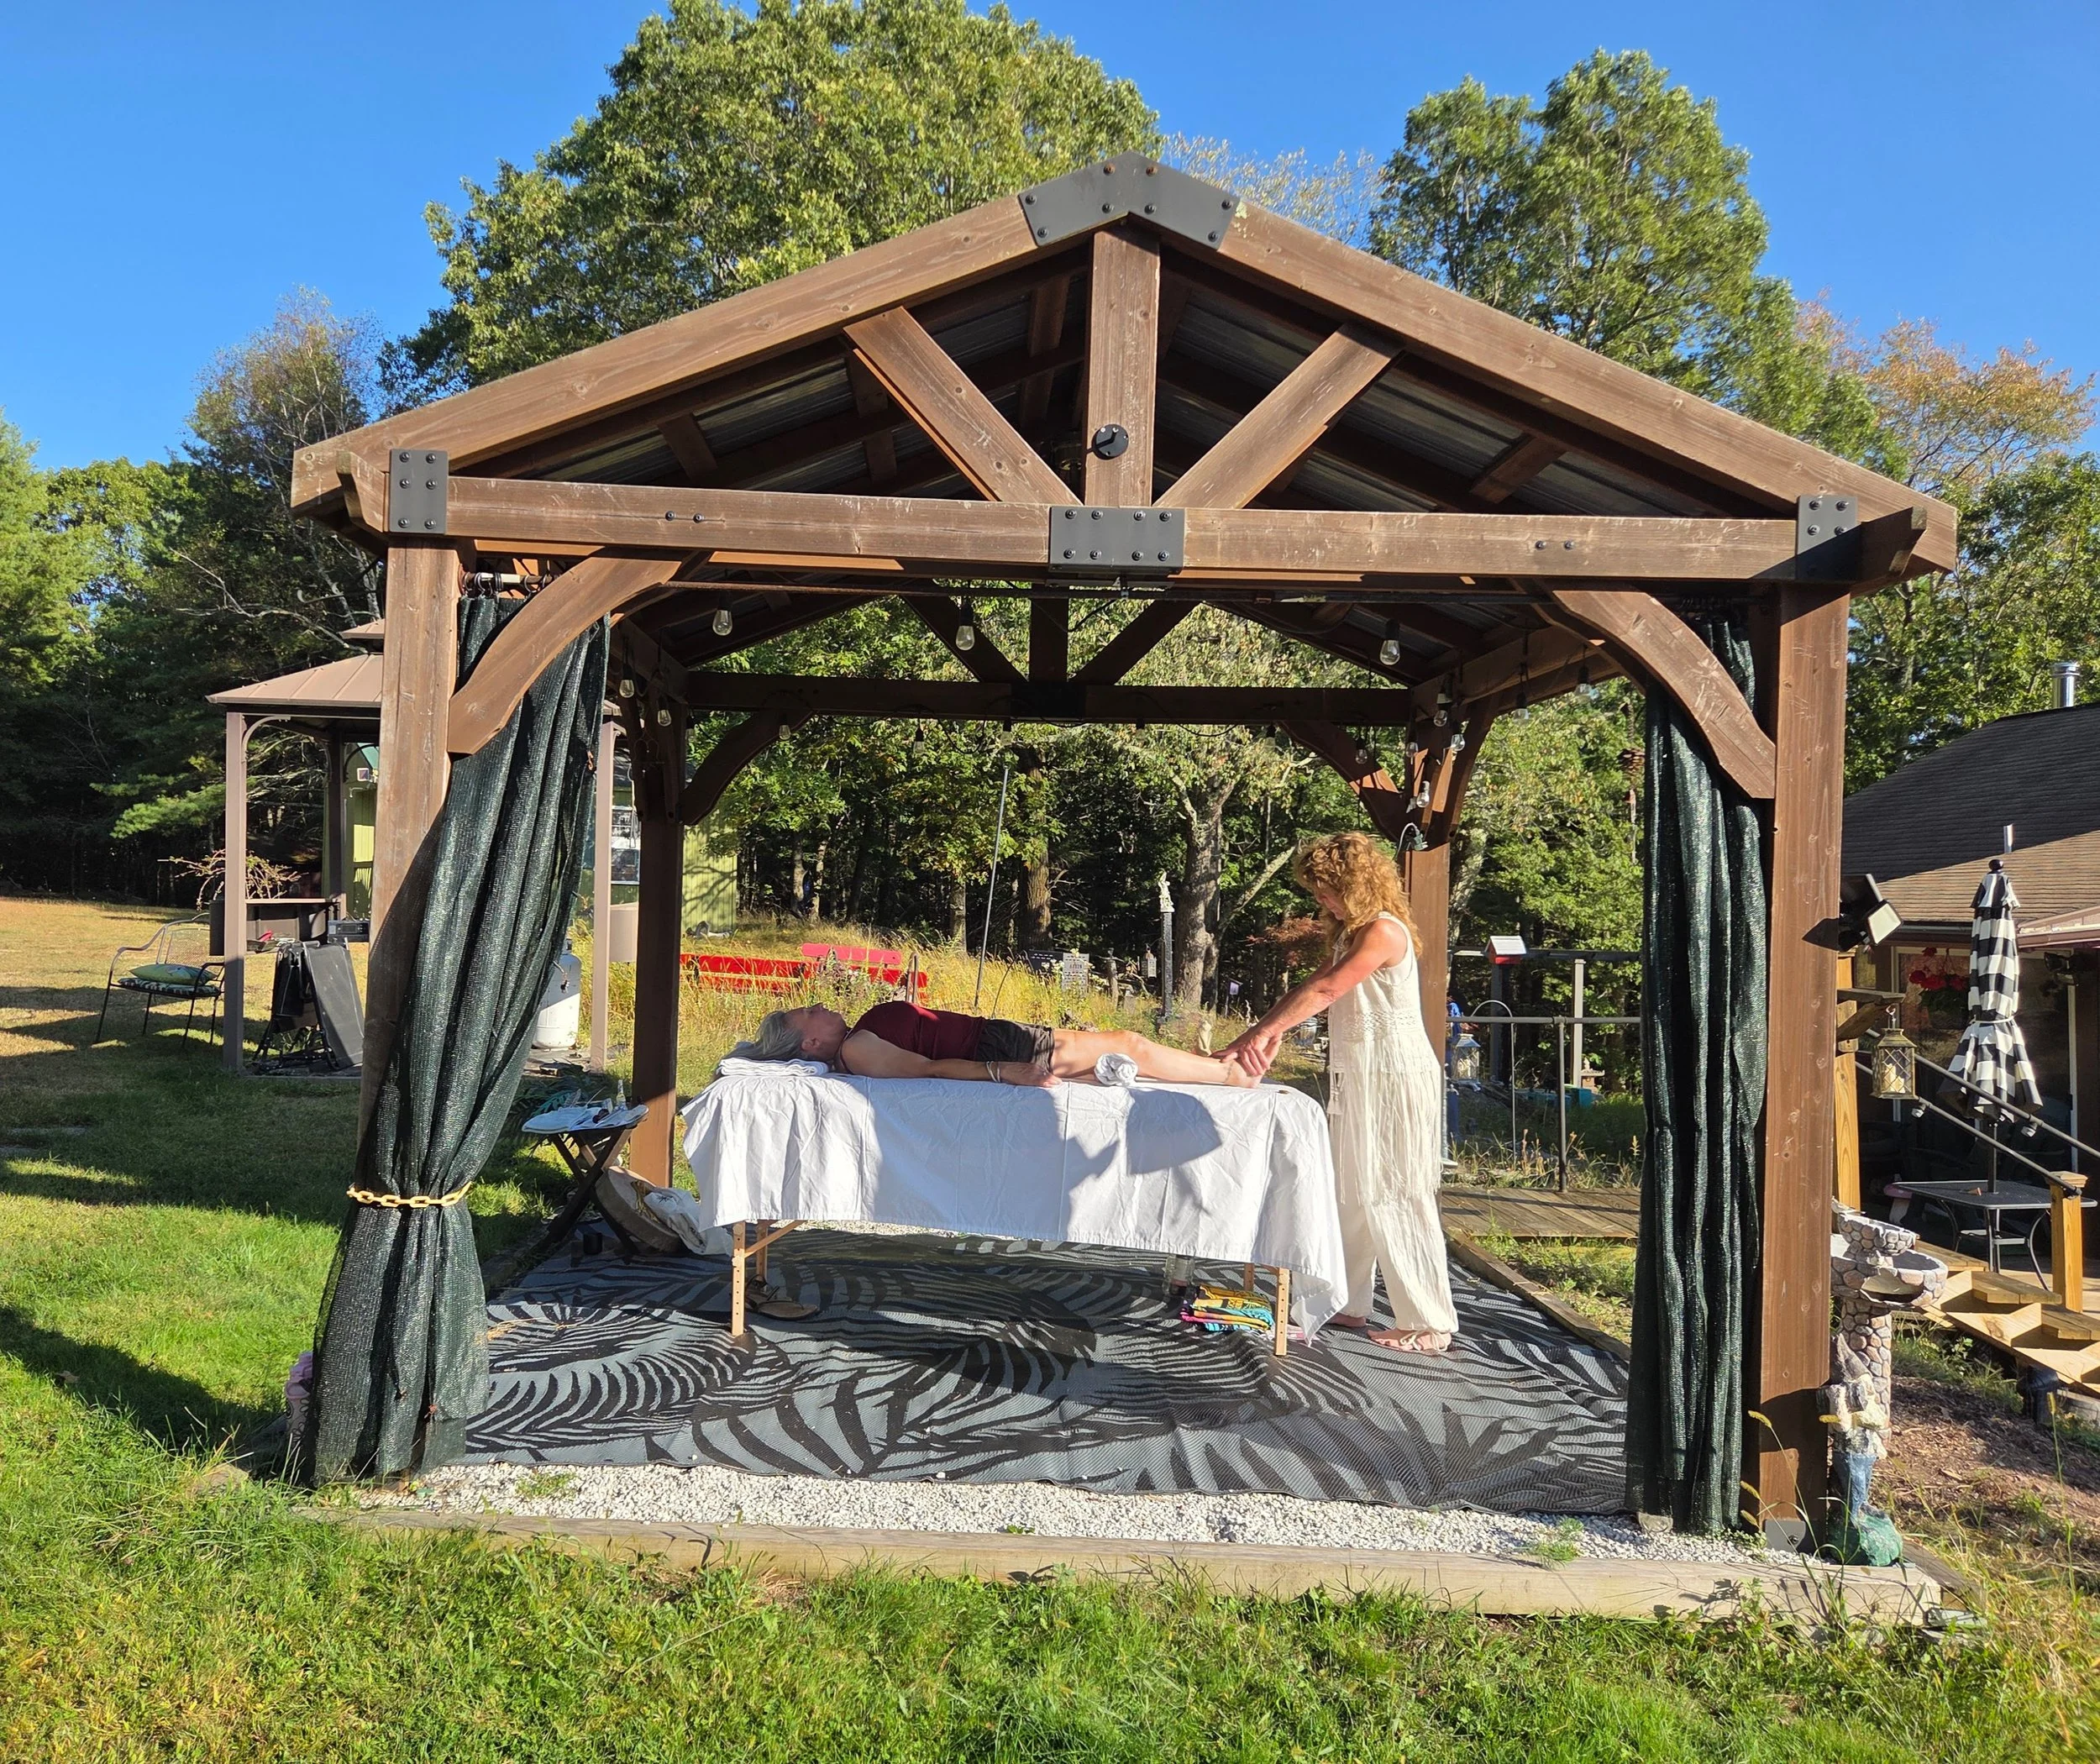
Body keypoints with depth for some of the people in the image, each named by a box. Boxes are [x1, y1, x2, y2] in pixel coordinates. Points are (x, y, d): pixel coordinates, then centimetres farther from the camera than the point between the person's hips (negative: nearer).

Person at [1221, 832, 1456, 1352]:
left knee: (1392, 1197, -6)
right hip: (1359, 1075, 10)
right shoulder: (1352, 933, 17)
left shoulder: (1384, 931, -15)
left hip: (1394, 1075, -10)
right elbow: (1314, 987, 12)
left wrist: (1265, 1032, -21)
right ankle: (1349, 1304, 21)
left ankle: (1428, 1323, 2)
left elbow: (1326, 990, -21)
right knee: (1351, 1192, 12)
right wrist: (1268, 1032, 0)